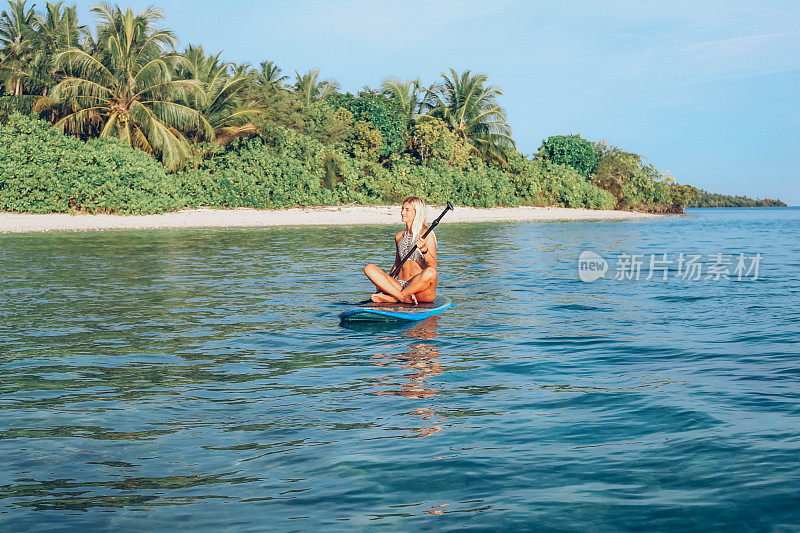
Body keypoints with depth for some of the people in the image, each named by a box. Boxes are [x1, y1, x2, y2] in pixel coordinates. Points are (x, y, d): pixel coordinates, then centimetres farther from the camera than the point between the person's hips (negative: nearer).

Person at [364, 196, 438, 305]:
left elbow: (433, 266, -11)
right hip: (400, 285, 4)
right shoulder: (399, 236, 15)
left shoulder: (427, 234, -1)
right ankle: (402, 296, -31)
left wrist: (424, 249, -29)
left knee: (430, 273, -37)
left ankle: (391, 298, -26)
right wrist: (383, 282, 11)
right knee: (369, 268, -14)